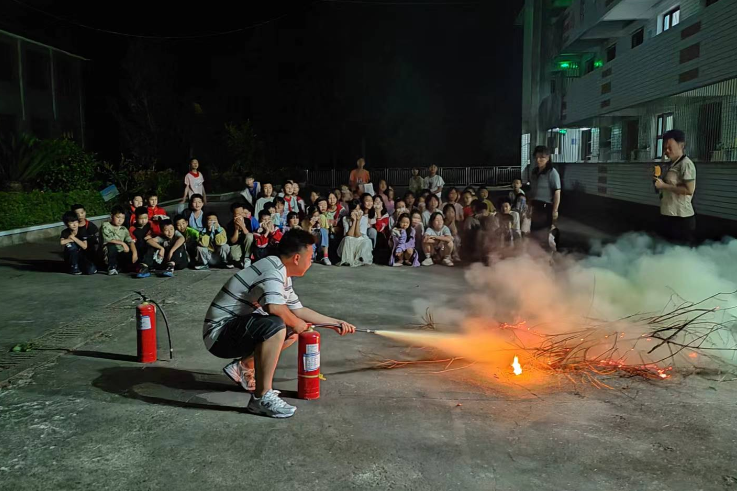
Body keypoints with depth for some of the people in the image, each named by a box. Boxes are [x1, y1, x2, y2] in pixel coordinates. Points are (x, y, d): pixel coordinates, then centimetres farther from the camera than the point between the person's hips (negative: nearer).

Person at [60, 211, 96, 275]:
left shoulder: (82, 231, -9)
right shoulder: (65, 232, -9)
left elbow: (84, 246, -21)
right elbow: (62, 242, -33)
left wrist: (74, 238, -22)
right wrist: (71, 239, -20)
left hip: (81, 256, 1)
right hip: (70, 259, -1)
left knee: (91, 270, -26)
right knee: (71, 245, -31)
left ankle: (79, 266, 12)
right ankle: (74, 267, -14)